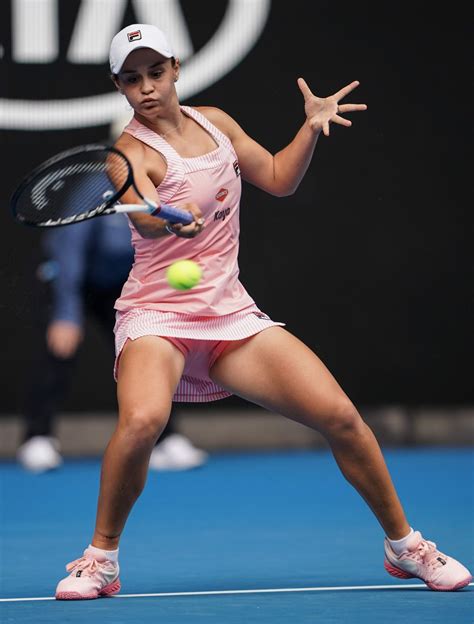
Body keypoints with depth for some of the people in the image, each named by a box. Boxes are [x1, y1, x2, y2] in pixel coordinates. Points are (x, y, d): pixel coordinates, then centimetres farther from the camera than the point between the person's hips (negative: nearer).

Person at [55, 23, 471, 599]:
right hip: (157, 317, -5)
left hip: (231, 314, 5)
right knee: (142, 420, -35)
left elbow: (278, 179, 21)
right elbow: (144, 219, -34)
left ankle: (405, 546, 13)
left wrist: (312, 127, 6)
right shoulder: (131, 153, -12)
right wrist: (169, 220, -56)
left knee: (341, 417, -7)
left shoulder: (213, 121, 8)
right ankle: (100, 559, -13)